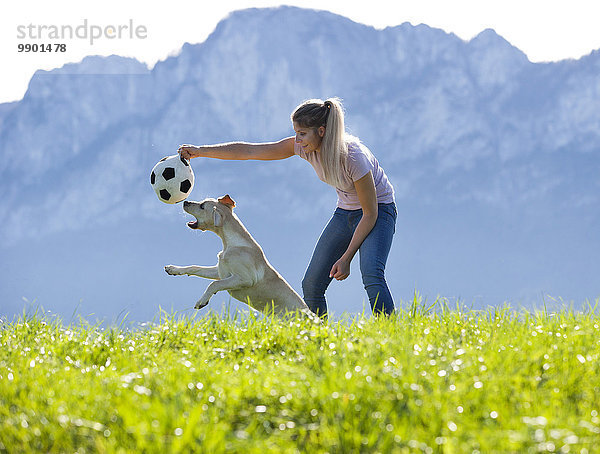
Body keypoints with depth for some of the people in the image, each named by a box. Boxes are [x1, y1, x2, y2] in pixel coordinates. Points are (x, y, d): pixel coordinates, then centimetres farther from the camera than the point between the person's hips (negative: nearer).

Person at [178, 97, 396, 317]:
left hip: (378, 211, -7)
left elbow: (370, 214, -24)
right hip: (345, 211, 7)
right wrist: (201, 151, -19)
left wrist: (346, 258, -24)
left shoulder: (354, 157, -31)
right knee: (311, 284, -4)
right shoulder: (304, 147, -14)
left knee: (371, 274, -31)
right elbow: (249, 151, -11)